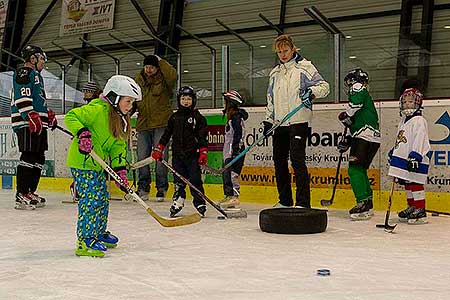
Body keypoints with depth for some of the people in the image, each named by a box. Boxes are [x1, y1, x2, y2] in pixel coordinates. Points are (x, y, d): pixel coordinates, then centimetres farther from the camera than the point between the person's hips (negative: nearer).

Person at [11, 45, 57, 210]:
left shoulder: (36, 75, 27)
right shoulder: (24, 73, -6)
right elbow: (22, 98, -18)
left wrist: (50, 115, 30)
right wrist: (32, 117, -25)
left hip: (39, 123, 11)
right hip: (26, 122, -11)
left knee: (39, 158, 10)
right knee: (28, 157, -14)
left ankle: (30, 192, 17)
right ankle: (21, 196, -14)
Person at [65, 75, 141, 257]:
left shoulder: (121, 119, 13)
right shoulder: (97, 109, -16)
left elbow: (118, 146, 12)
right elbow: (71, 117, -20)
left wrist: (120, 169, 1)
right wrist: (82, 133, -34)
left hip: (97, 164, 10)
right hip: (82, 162, -10)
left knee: (102, 198, 16)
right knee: (91, 199, -13)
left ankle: (99, 234, 32)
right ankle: (85, 241, -9)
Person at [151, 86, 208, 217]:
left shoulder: (198, 117, 0)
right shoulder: (174, 117, 11)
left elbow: (203, 136, -2)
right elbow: (167, 134, 15)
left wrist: (203, 153, -10)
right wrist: (158, 149, 11)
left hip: (193, 154, -3)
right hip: (177, 154, 3)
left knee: (195, 180, -3)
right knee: (178, 181, 5)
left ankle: (200, 205, 4)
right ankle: (177, 203, 13)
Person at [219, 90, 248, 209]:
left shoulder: (236, 118, -12)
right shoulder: (232, 118, 20)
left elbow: (238, 135, -19)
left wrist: (235, 150, -23)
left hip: (235, 151, -11)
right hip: (229, 151, 11)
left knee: (231, 172, -15)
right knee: (225, 173, 12)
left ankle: (234, 197, -16)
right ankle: (229, 195, 18)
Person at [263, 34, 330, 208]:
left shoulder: (304, 67, 0)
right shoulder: (275, 73, 19)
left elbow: (324, 86, -5)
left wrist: (312, 91, -25)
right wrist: (268, 120, 16)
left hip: (298, 122, -7)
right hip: (278, 124, 7)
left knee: (297, 160, -13)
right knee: (279, 162, 8)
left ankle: (303, 202, -11)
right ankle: (285, 201, 19)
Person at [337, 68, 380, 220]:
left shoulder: (357, 87, 4)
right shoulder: (366, 99, 31)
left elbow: (357, 100, -23)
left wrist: (347, 115, -13)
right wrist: (347, 141, 21)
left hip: (365, 136, -10)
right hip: (374, 138, 10)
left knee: (355, 169, -13)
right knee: (361, 169, 15)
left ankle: (363, 203, -20)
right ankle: (368, 205, 18)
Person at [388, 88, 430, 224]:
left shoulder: (419, 121, -12)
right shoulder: (403, 120, 17)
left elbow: (420, 140, -21)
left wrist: (415, 157, -27)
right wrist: (393, 152, 27)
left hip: (415, 160, -9)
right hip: (403, 158, 9)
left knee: (415, 184, -8)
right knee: (407, 184, 13)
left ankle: (420, 213, -4)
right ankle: (411, 208, 23)